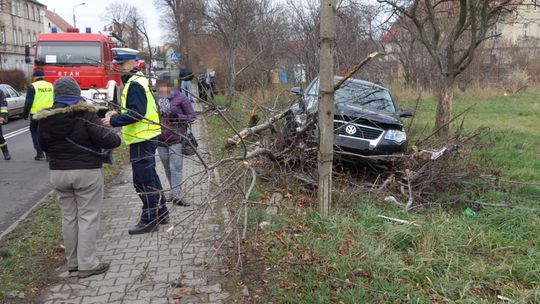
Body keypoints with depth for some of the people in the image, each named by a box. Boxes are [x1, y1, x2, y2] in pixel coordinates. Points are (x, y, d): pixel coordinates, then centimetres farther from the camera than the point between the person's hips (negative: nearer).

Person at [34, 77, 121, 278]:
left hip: (58, 173, 5)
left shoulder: (44, 119, 2)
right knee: (88, 217, 3)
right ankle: (87, 264, 6)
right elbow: (104, 139, -17)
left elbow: (43, 146, 11)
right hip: (86, 172, -5)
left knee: (69, 217, 15)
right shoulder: (85, 114, -14)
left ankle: (72, 262, 24)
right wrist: (117, 139, 2)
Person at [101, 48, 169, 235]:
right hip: (146, 136, 11)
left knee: (143, 180, -4)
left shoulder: (135, 84, -16)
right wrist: (117, 115, 9)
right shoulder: (135, 81, 17)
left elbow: (137, 113, -24)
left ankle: (150, 220, 4)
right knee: (150, 177, 17)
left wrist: (114, 120, -19)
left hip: (142, 138, -11)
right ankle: (160, 213, 27)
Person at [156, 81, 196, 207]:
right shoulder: (155, 98, 8)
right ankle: (175, 193, 22)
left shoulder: (180, 98, -5)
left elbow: (192, 115, -4)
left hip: (176, 139, -5)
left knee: (176, 167, -11)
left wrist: (178, 117, -20)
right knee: (168, 168, 12)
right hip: (160, 139, 5)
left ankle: (176, 194, -10)